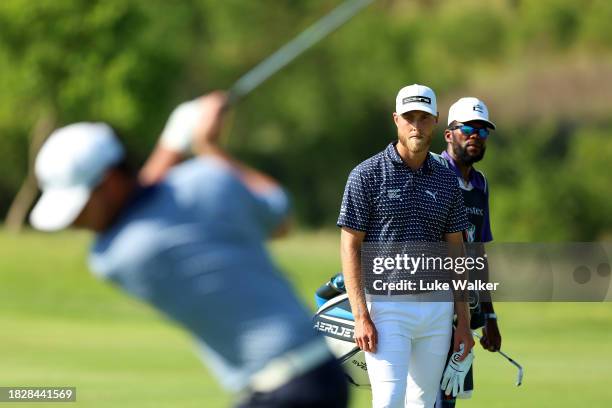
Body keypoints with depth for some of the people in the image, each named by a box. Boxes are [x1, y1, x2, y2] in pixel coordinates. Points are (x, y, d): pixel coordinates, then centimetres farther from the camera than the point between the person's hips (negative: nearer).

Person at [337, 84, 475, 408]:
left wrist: (464, 320, 9)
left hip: (437, 307, 5)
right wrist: (361, 316, -15)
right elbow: (350, 247, -7)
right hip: (387, 305, -5)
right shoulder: (367, 175, -4)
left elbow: (455, 252, 13)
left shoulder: (447, 180, 10)